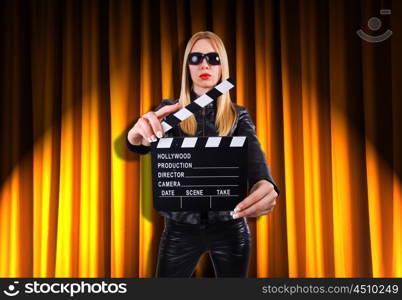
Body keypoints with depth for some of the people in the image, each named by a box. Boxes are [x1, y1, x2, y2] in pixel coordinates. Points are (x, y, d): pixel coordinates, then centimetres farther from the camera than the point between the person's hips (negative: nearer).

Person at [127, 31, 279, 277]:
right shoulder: (170, 110, 1)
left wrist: (265, 184, -43)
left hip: (229, 226, 1)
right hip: (181, 227, 0)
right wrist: (137, 136, -45)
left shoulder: (239, 116, 1)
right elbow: (147, 142, -18)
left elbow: (253, 153, -18)